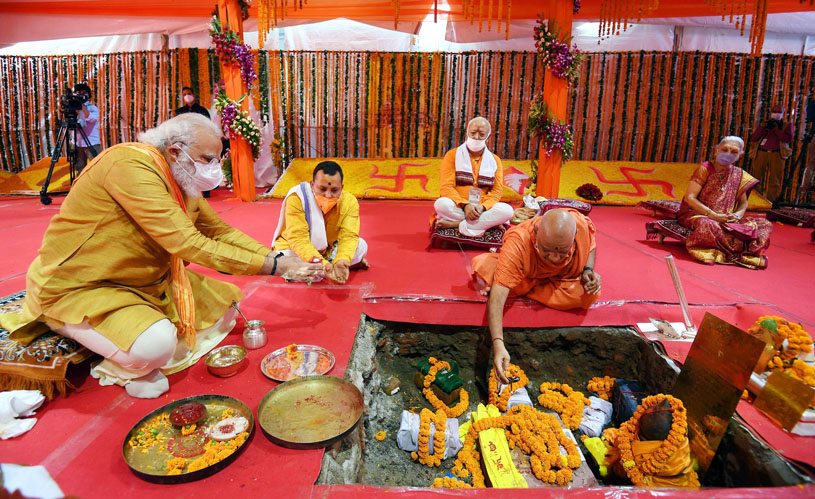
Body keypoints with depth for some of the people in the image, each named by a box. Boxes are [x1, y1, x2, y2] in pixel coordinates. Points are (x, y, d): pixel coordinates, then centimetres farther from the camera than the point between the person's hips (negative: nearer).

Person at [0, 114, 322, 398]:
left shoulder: (183, 180, 1)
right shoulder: (131, 165, -27)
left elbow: (220, 231, 5)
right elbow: (187, 243, -33)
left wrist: (276, 258, -8)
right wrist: (271, 267, -31)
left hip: (147, 282, 9)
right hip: (77, 291, -8)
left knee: (225, 303, 1)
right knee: (156, 343, -32)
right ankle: (123, 367, 4)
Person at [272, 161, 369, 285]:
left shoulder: (350, 201, -19)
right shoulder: (296, 198, -29)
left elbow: (348, 236, -25)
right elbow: (298, 239, -34)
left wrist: (341, 261, -48)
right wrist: (322, 265, -51)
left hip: (328, 249, 2)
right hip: (293, 248, -2)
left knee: (361, 245, -17)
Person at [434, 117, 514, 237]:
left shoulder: (495, 160, 13)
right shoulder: (452, 155, 6)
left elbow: (497, 191, 4)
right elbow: (446, 187, -5)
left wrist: (482, 207, -17)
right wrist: (465, 205, -21)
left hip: (483, 210, 2)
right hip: (457, 208, -2)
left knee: (507, 210, -26)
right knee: (441, 204, -34)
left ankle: (455, 224, -26)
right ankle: (488, 223, -23)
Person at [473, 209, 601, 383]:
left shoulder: (581, 224, -31)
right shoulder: (517, 244, -43)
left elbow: (590, 245, -3)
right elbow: (497, 295, -51)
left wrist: (588, 270, -23)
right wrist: (498, 343, -63)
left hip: (562, 279, 5)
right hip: (523, 275, -5)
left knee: (590, 294, -29)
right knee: (484, 268, -33)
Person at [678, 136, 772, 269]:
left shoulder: (739, 175, 10)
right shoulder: (705, 168, -6)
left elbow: (743, 203, 16)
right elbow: (689, 198, -15)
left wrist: (737, 216, -9)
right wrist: (714, 215, -22)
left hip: (726, 219, 6)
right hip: (695, 214, -6)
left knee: (765, 225, -11)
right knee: (708, 224, -40)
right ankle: (739, 250, -21)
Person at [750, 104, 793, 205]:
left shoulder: (787, 125, 15)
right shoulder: (763, 124, 19)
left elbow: (788, 139, -1)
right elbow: (753, 139, 7)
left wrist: (777, 130, -6)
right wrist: (762, 128, -4)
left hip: (776, 155, -1)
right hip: (761, 153, 1)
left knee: (774, 180, -2)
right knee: (756, 177, -3)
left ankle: (771, 201, 1)